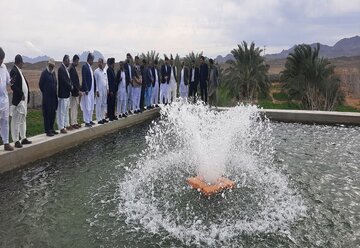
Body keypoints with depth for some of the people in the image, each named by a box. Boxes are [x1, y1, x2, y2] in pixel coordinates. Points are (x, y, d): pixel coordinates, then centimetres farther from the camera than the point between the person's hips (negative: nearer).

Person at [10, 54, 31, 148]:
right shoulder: (14, 71, -13)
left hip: (24, 99, 9)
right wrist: (21, 94, -18)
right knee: (16, 121, -2)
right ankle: (16, 140, 3)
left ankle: (23, 138, 25)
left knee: (23, 120, 15)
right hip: (18, 100, -9)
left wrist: (27, 94, 6)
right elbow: (12, 85, -19)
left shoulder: (19, 71, 14)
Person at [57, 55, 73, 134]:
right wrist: (70, 87, -9)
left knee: (66, 110, 17)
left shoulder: (65, 69, 13)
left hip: (67, 93, 10)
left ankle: (66, 125, 26)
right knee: (62, 111, -3)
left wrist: (70, 86, -1)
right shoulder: (61, 69, -15)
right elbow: (64, 81, -21)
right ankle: (61, 127, 2)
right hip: (63, 93, -10)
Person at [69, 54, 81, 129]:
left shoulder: (73, 68, 14)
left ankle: (75, 122, 19)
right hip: (74, 91, -10)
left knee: (76, 107, 13)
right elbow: (73, 81, -21)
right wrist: (78, 90, -21)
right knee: (73, 107, -3)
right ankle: (72, 123, 3)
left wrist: (78, 90, 15)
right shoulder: (72, 69, -16)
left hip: (76, 91, 10)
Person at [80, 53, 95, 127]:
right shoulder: (84, 66, -11)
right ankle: (87, 122, 0)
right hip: (87, 89, -9)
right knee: (87, 106, -5)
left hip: (91, 90, 9)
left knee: (91, 106, 14)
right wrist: (86, 90, -21)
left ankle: (90, 120, 22)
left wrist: (94, 89, 11)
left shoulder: (90, 67, 14)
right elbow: (84, 79, -17)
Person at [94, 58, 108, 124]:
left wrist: (107, 88, 9)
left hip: (105, 90, 6)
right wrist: (97, 91, -11)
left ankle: (103, 117, 18)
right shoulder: (96, 71, -6)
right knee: (99, 105, -3)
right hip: (99, 90, -6)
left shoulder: (104, 71, 11)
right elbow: (95, 82, -7)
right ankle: (99, 119, 1)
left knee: (104, 104, 9)